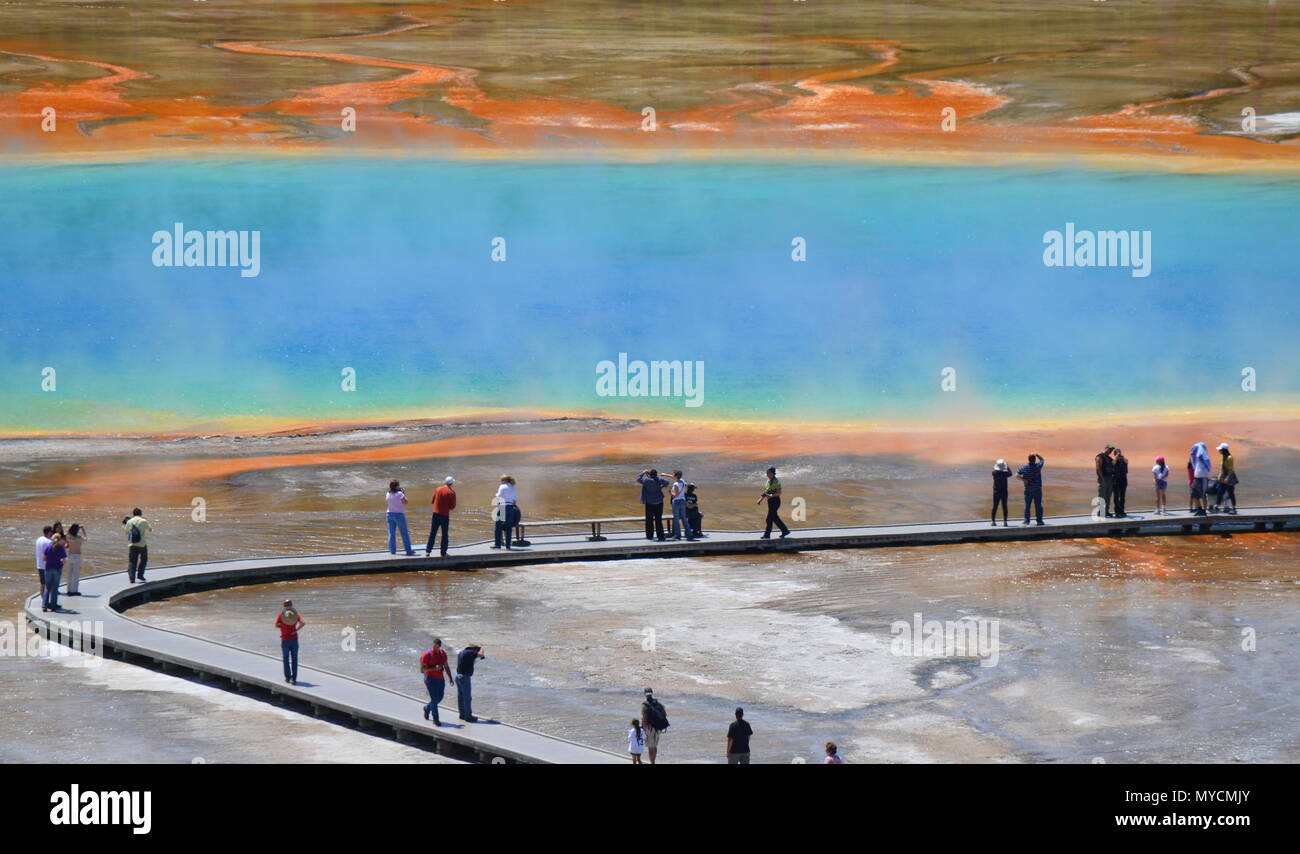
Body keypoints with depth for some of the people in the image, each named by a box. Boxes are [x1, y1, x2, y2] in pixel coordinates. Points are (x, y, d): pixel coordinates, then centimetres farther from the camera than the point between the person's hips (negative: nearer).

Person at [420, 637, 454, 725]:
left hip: (440, 678, 6)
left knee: (440, 697, 13)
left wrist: (450, 677, 4)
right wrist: (434, 668, -24)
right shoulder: (427, 654, -12)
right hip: (430, 679, -6)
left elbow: (446, 666, 12)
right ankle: (435, 719, -1)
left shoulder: (443, 653, 6)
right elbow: (422, 668, -12)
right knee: (434, 698, -8)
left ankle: (427, 708, 41)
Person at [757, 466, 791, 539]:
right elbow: (765, 491, 18)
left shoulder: (776, 482, -16)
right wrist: (760, 499, 10)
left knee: (769, 518, -6)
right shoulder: (769, 481, 12)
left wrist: (771, 496, -33)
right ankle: (785, 531, 24)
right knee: (775, 518, 15)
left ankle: (767, 535, 1)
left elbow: (779, 493, -20)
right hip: (770, 502, 9)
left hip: (775, 501, -9)